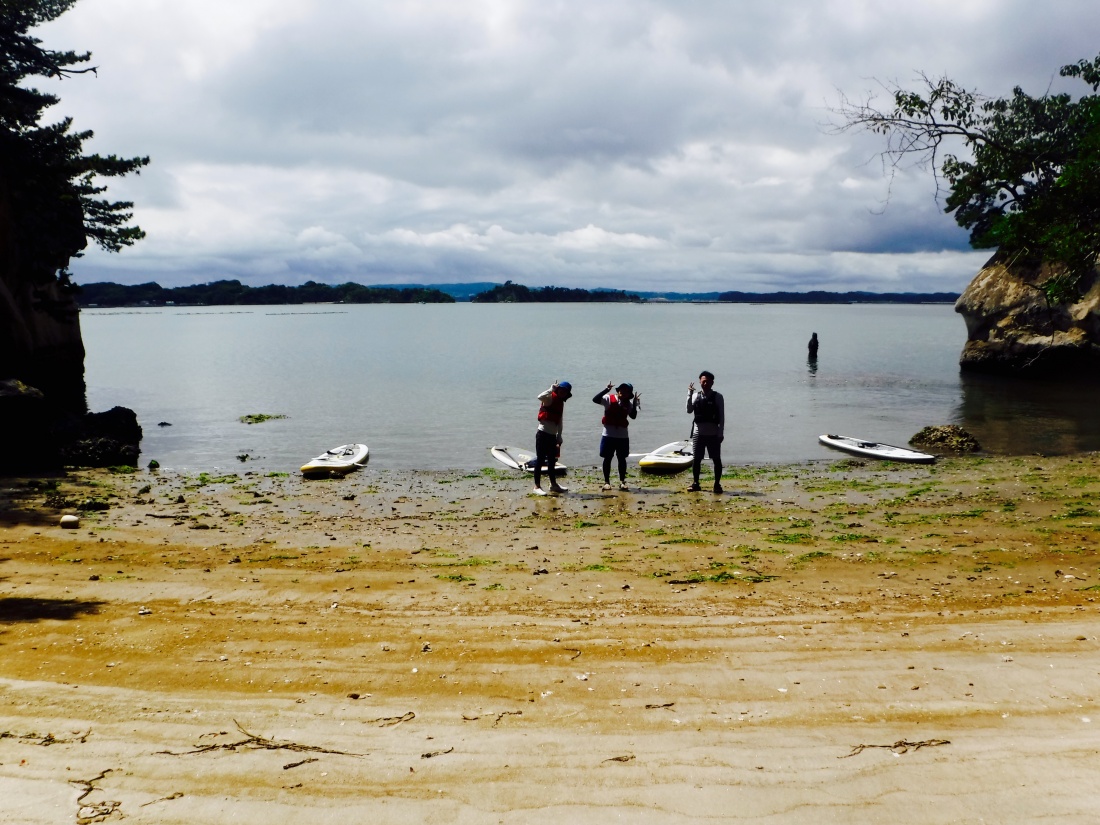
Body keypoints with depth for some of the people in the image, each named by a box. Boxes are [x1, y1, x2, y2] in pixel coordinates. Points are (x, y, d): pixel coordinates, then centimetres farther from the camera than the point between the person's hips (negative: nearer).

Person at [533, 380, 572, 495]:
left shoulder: (560, 403, 16)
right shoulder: (550, 398, -8)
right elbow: (540, 397, -33)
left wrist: (559, 438, 18)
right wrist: (552, 389, -23)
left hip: (552, 435, 8)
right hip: (543, 433, -8)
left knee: (552, 461, 16)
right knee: (540, 460, -6)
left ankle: (553, 484, 26)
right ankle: (537, 487, -4)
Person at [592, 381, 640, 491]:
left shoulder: (628, 403, 8)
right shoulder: (609, 398, -4)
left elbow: (633, 416, -4)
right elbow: (595, 399, -18)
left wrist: (635, 403, -12)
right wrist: (606, 389, -24)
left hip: (623, 435, 3)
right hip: (609, 434, -3)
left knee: (622, 458, 6)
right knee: (607, 458, 2)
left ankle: (622, 482, 14)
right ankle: (606, 482, 8)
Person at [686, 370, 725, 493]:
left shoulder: (717, 397, -2)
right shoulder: (695, 396, 5)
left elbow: (722, 416, -3)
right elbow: (689, 410, -9)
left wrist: (721, 433, -8)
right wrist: (690, 394, -17)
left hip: (713, 433, -2)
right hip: (698, 432, 2)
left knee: (716, 459, 2)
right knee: (696, 459, 6)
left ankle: (717, 484, 10)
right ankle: (695, 483, 15)